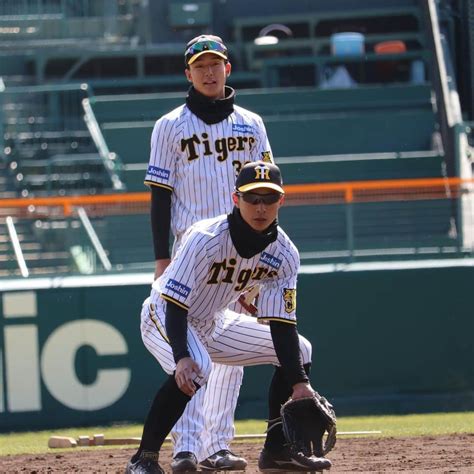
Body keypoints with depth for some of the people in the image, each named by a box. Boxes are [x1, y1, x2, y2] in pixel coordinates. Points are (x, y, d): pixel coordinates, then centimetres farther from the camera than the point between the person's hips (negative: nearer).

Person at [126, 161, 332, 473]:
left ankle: (277, 449, 11)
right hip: (164, 318, -7)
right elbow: (175, 306, -33)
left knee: (299, 350, 3)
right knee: (195, 367, -38)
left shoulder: (285, 254, -13)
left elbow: (282, 325, -10)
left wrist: (300, 382, -20)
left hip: (214, 325, 7)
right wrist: (182, 357, -49)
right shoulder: (205, 239, -30)